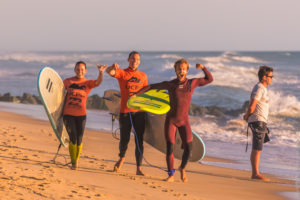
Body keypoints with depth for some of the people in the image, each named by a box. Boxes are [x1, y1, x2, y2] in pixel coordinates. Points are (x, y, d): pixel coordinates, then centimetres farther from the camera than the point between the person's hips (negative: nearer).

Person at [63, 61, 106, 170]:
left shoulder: (88, 83, 0)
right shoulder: (67, 81, 4)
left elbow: (98, 82, -19)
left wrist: (101, 72, -37)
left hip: (81, 115, 1)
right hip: (68, 114, 0)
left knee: (79, 140, 4)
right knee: (73, 138, -10)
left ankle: (77, 160, 24)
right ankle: (73, 163, -2)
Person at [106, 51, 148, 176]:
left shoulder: (143, 76, 13)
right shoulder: (122, 73, 3)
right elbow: (109, 72, -17)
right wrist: (113, 67, -41)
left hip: (139, 111, 2)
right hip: (125, 111, -2)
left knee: (139, 140, -3)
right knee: (125, 139, 2)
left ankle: (139, 168, -1)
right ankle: (121, 158, 33)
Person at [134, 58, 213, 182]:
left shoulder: (192, 83, 1)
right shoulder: (170, 84, -1)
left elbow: (210, 79, 8)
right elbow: (151, 86, 7)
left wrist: (203, 68, -9)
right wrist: (136, 94, 2)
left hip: (184, 121, 1)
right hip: (171, 120, -1)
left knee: (188, 147, -10)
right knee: (170, 147, -8)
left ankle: (182, 168, 18)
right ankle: (171, 175, 3)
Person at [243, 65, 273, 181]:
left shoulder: (262, 89, 18)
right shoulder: (259, 89, -14)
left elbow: (252, 106, 25)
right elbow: (251, 106, -19)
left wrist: (247, 116, 11)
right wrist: (248, 116, -1)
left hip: (261, 122, 10)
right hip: (257, 121, -10)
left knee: (257, 149, 10)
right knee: (257, 149, -9)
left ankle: (255, 174, 14)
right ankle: (256, 174, -8)